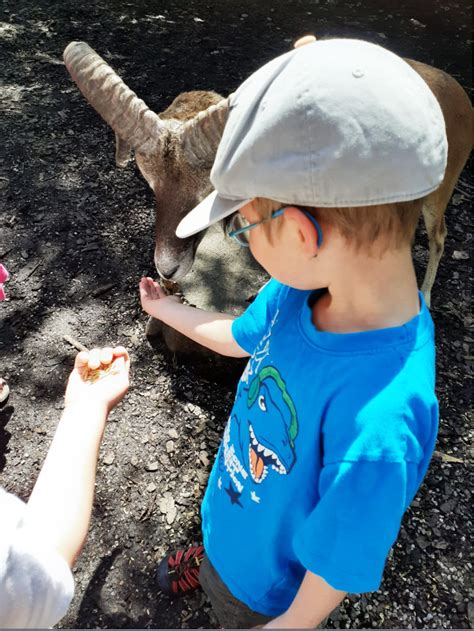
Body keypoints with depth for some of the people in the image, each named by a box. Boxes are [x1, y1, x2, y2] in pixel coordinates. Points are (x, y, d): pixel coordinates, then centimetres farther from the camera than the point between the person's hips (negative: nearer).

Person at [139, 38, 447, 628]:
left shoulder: (378, 425, -46)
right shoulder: (303, 287, -23)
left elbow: (340, 562, -29)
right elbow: (242, 336, -1)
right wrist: (167, 309, 14)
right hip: (235, 505, 5)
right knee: (219, 534, 37)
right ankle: (210, 558, 71)